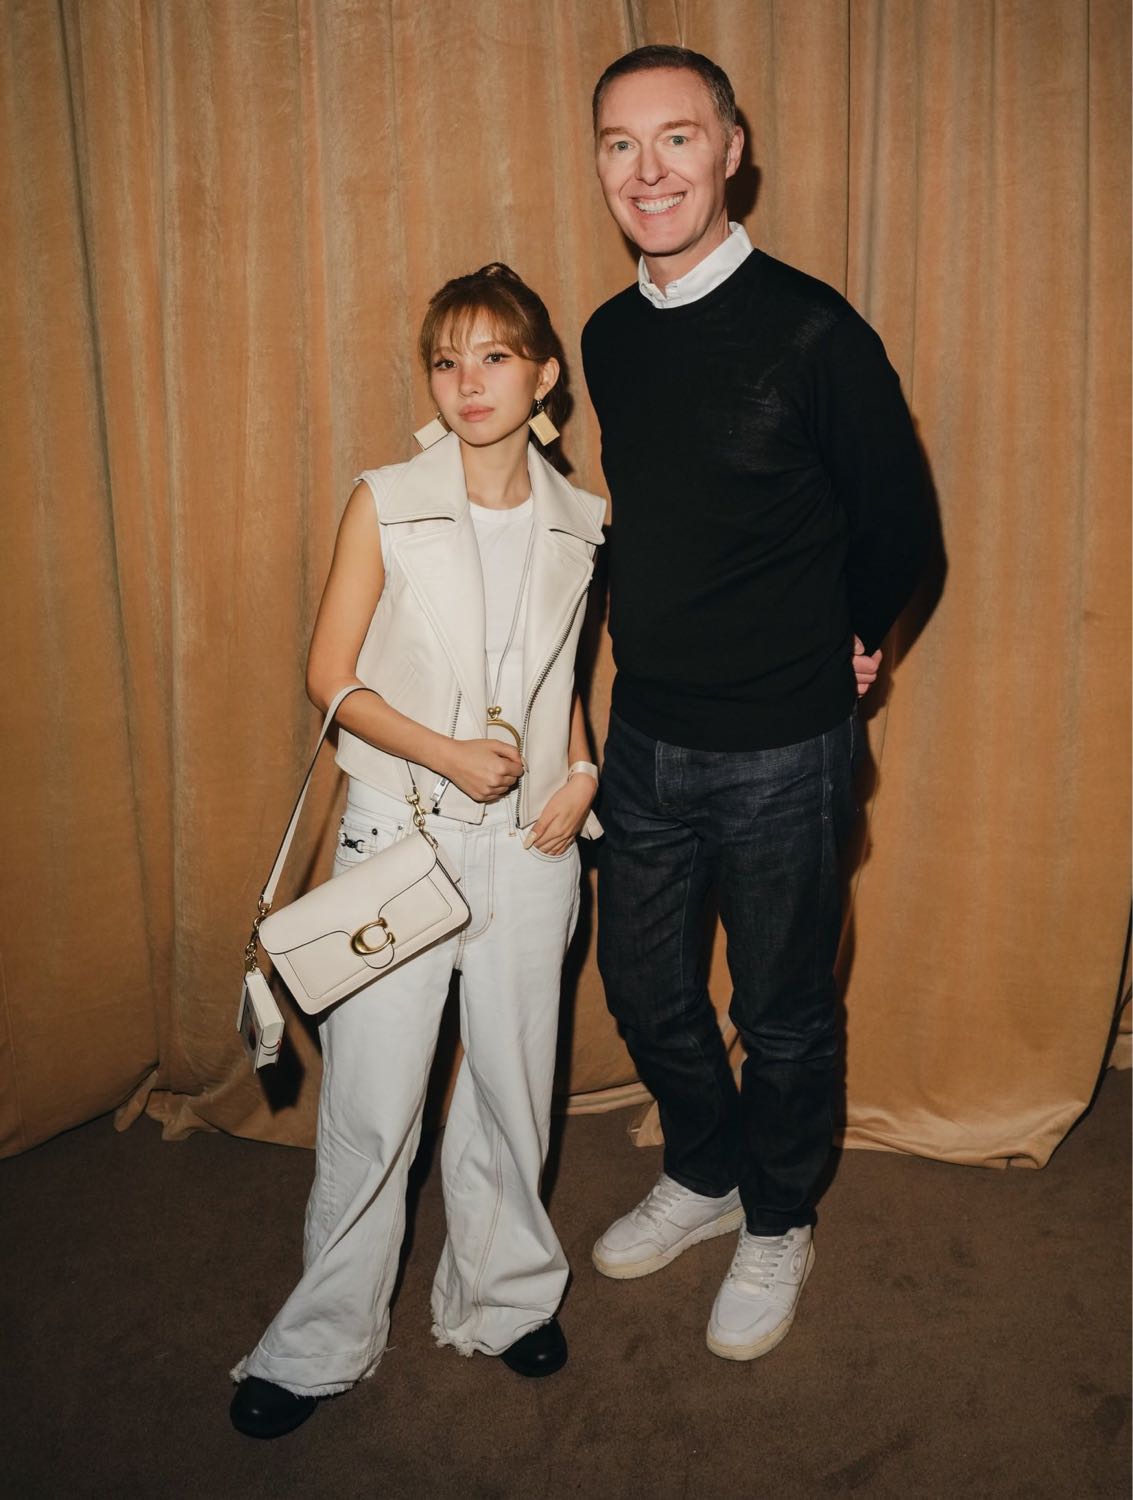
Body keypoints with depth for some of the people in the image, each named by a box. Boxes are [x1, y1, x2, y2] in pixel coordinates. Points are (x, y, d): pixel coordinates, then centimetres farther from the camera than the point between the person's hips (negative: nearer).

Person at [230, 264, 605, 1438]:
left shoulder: (579, 525, 4)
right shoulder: (385, 504, -5)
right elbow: (331, 676, -4)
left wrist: (581, 771, -1)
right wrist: (448, 755, -15)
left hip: (528, 842, 3)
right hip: (401, 833, -2)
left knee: (512, 1084, 13)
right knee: (369, 1102, 4)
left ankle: (500, 1297, 36)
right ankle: (324, 1339, 26)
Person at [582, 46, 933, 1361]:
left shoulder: (810, 332, -15)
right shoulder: (609, 338, 3)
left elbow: (899, 516, -4)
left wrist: (849, 644, 9)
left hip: (779, 748, -5)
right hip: (644, 734, 6)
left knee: (783, 1010, 12)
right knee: (644, 985, 18)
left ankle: (776, 1225, 36)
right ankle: (702, 1174, 44)